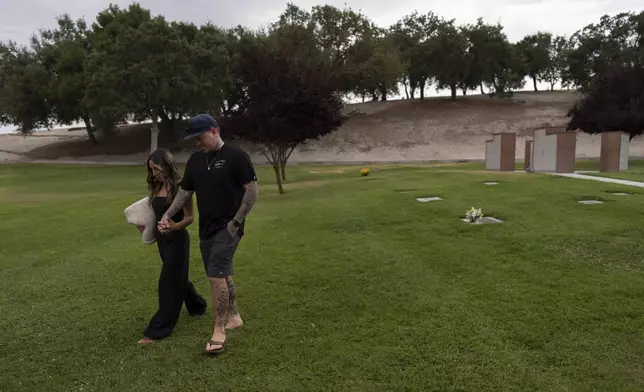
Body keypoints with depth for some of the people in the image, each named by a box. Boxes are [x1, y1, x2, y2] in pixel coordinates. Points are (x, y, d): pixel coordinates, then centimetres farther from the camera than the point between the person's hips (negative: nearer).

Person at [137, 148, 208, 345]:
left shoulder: (180, 187, -16)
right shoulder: (157, 187, 6)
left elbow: (190, 217, -16)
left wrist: (176, 226, -33)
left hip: (177, 239, -8)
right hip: (162, 239, 8)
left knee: (168, 282, -3)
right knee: (176, 278, 21)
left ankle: (157, 330, 3)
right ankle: (197, 306, 44)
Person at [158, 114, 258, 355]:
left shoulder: (236, 156, -10)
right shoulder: (195, 160, 9)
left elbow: (252, 190, -11)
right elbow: (184, 192, 14)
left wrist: (237, 221, -14)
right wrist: (167, 215, 2)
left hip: (227, 228, -6)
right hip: (206, 229, 7)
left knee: (216, 276, -12)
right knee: (223, 275, 14)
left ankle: (219, 332, -1)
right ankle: (234, 317, 31)